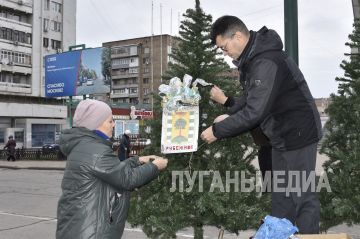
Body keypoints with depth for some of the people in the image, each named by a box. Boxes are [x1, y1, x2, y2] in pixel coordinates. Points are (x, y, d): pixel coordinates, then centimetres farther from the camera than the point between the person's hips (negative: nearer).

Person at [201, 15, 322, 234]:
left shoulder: (266, 62, -27)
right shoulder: (254, 57, 4)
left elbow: (254, 112, -28)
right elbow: (253, 99, 15)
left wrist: (217, 130, -18)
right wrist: (230, 116, 1)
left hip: (298, 134, -10)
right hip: (283, 135, 10)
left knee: (301, 195, 0)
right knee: (280, 194, 16)